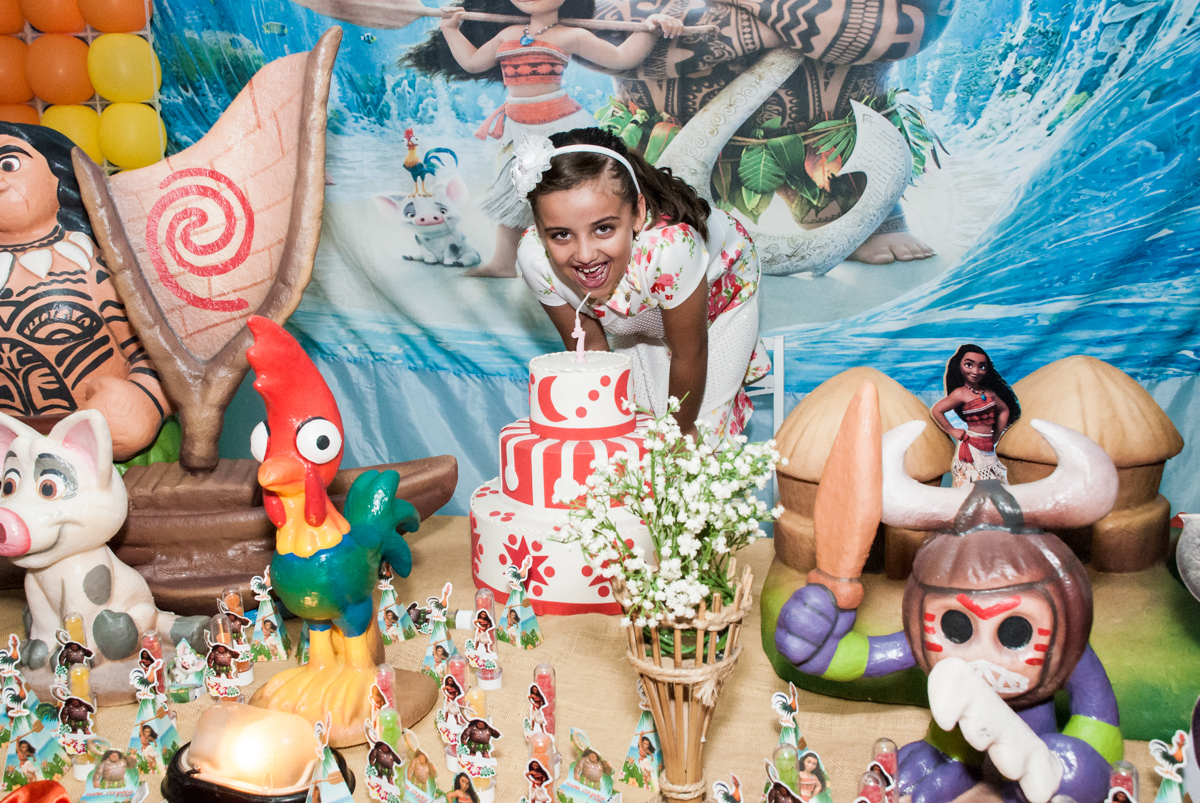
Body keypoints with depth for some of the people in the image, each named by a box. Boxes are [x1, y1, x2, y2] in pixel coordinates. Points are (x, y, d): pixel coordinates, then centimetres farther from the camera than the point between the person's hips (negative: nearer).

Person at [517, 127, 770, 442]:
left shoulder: (670, 247, -48)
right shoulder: (535, 259, -35)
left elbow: (688, 354, -28)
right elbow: (588, 344, -15)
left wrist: (680, 432, -13)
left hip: (721, 294, -3)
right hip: (639, 314, 3)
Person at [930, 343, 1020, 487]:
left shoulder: (989, 392, 7)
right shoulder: (960, 393, -10)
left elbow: (1004, 410, 21)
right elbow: (936, 411, -16)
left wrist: (995, 437, 14)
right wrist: (953, 432, -8)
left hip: (988, 449, 7)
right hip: (971, 447, -7)